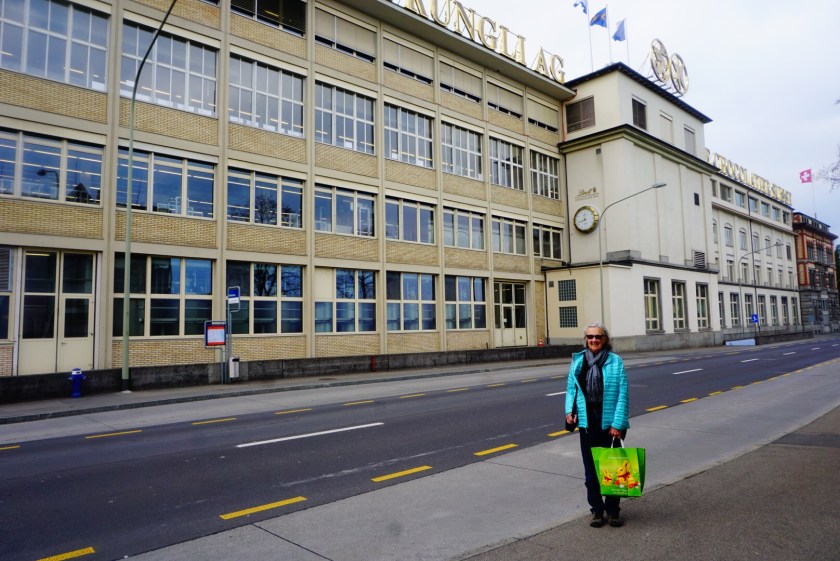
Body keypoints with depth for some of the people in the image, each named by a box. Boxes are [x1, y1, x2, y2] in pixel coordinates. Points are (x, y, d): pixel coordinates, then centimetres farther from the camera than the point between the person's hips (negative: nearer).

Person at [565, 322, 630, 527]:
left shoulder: (615, 361, -6)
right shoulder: (577, 361, 4)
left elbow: (623, 394, -8)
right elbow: (571, 388, 9)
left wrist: (618, 423, -13)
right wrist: (570, 410, -7)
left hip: (610, 423, -2)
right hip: (587, 422, 3)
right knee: (591, 468, 11)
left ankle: (613, 510, 25)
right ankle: (596, 509, 25)